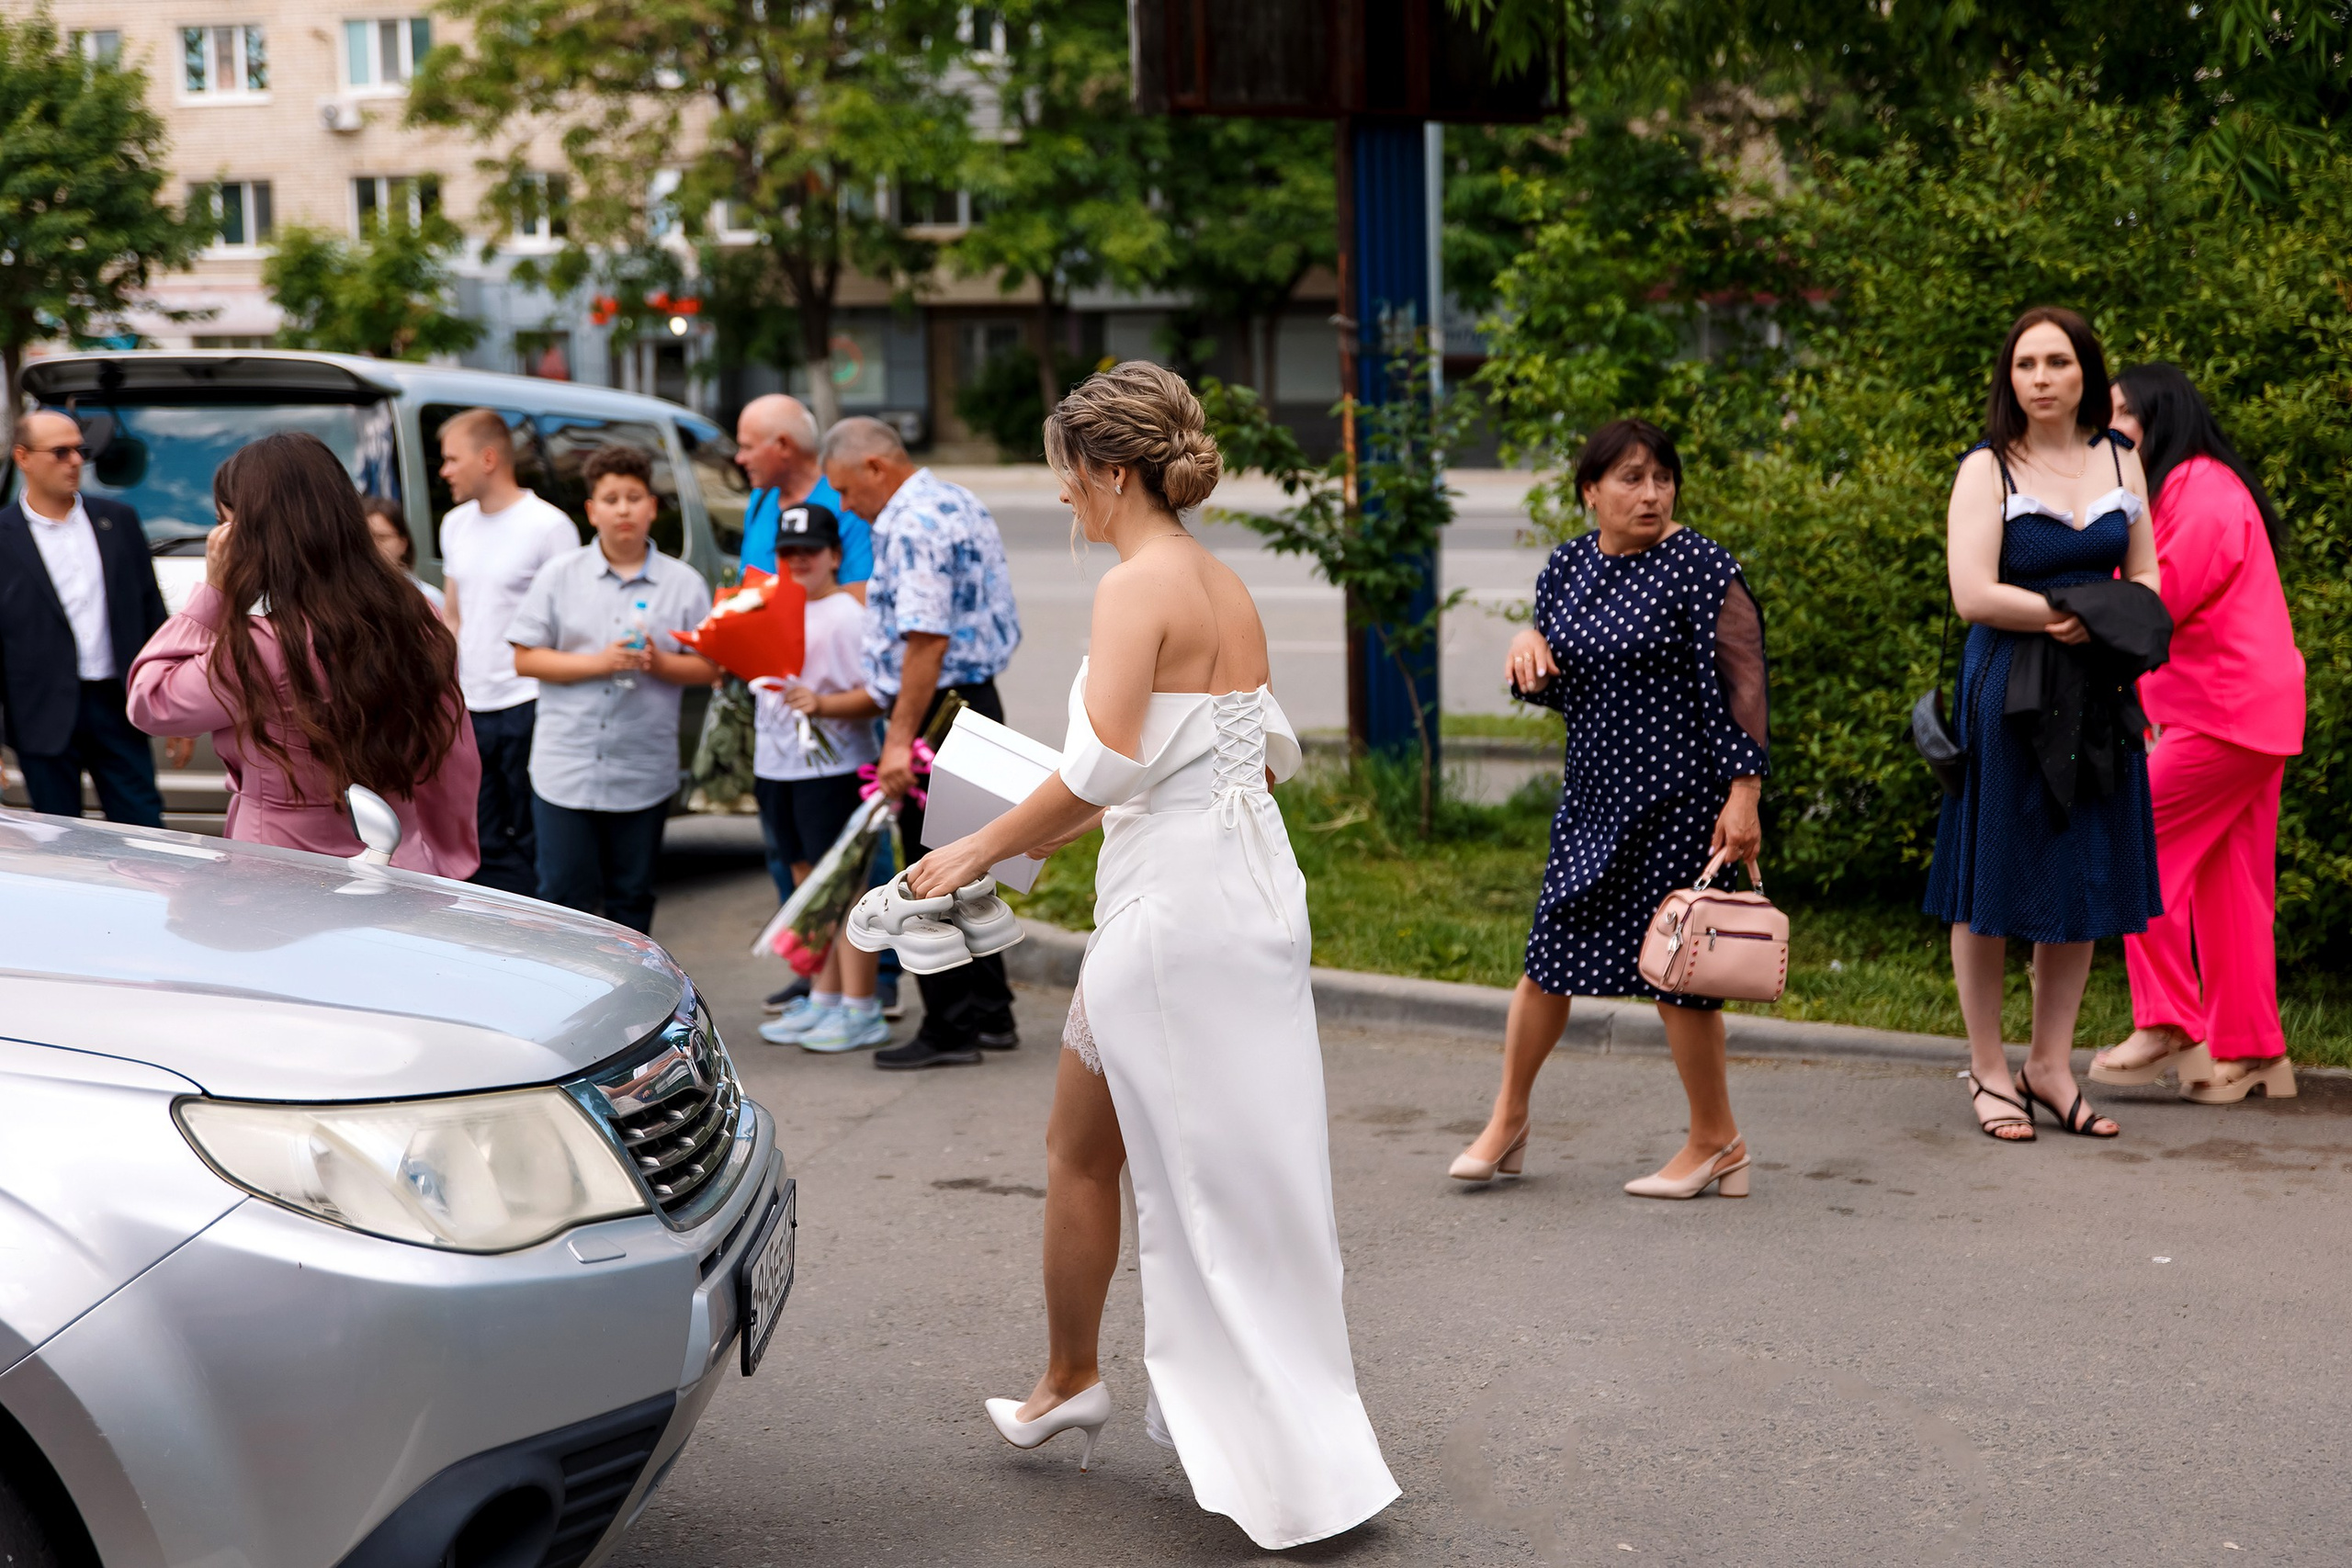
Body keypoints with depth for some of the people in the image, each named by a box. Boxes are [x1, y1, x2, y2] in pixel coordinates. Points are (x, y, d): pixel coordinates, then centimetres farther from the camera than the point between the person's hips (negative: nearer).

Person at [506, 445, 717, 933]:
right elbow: (525, 659, 0)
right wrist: (599, 662, -12)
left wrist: (658, 663, -15)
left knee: (631, 898, 10)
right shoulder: (560, 575, 4)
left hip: (643, 774, 1)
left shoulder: (685, 583, 5)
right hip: (565, 768, -1)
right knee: (565, 893, 0)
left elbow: (708, 668, 4)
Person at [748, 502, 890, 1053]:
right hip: (778, 766, 8)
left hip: (833, 766, -8)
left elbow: (877, 693, -15)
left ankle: (860, 1010, -1)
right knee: (807, 883, 13)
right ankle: (823, 998, 22)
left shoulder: (848, 615, -9)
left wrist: (823, 704, -26)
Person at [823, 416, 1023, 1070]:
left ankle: (951, 1030, 3)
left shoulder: (912, 525, -17)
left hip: (938, 711, -10)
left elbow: (925, 641, -24)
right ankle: (989, 1016, 22)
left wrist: (900, 740, -24)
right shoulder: (960, 503, 15)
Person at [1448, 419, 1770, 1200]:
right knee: (1551, 952, 10)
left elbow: (1741, 686, -13)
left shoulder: (1701, 567, -11)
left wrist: (1743, 795, -19)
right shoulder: (1568, 565, 7)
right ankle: (1507, 1121, 26)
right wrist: (1527, 648, -6)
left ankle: (1716, 1143, 16)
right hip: (1594, 792, 6)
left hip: (1678, 795, -6)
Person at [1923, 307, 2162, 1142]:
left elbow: (2145, 579, 12)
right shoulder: (1986, 470, -6)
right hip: (2006, 693, -5)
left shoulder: (2120, 460, 10)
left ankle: (2050, 1066, 17)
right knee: (1992, 884, 0)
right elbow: (1974, 595, -15)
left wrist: (2098, 625, -9)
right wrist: (2083, 610, -12)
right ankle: (1988, 1072, 11)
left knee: (2082, 879, 6)